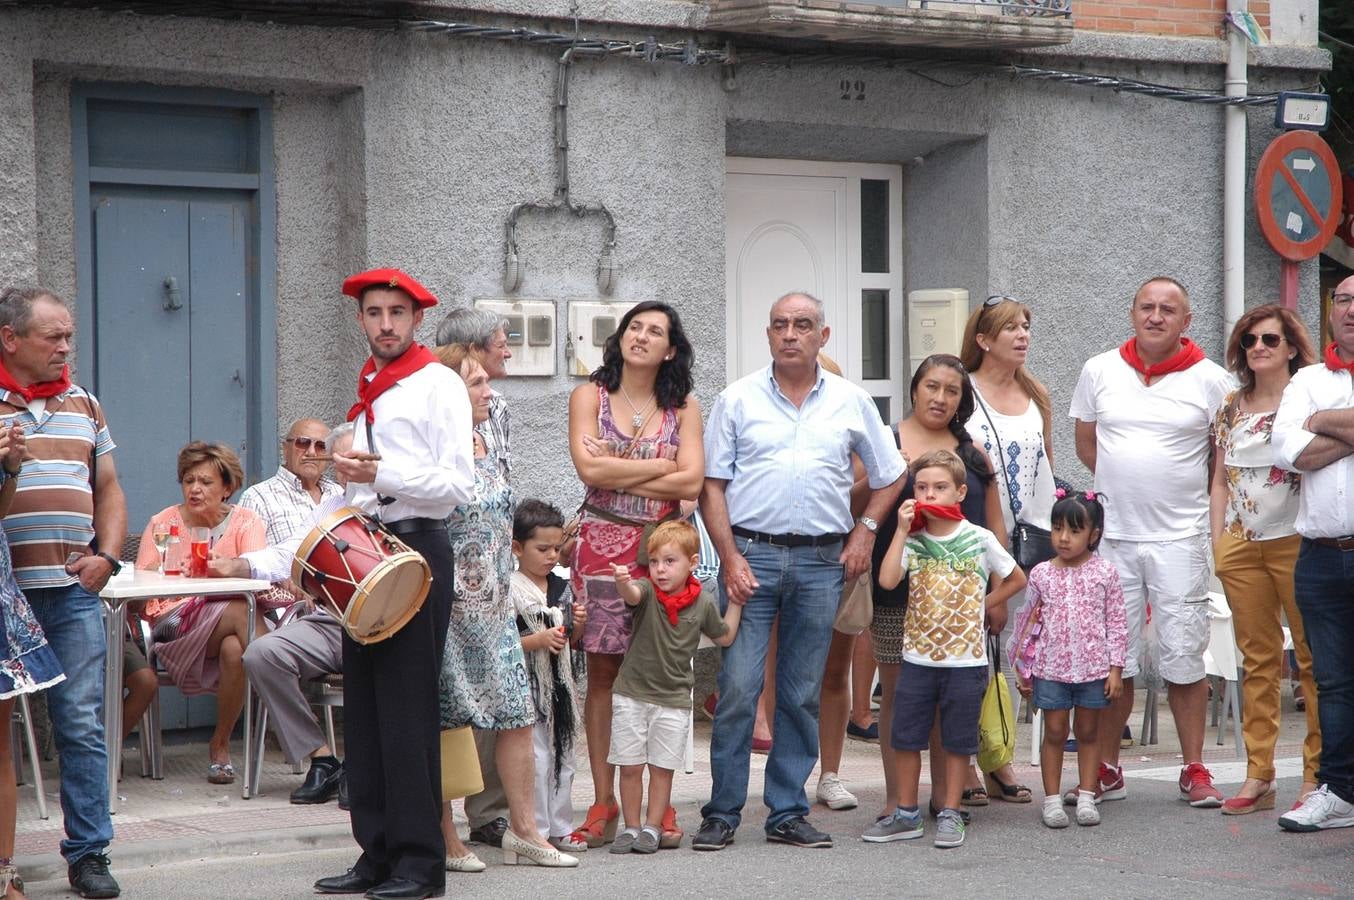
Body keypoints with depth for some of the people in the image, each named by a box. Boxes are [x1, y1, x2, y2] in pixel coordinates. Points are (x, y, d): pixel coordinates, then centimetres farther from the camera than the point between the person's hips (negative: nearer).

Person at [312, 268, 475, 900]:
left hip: (416, 551, -8)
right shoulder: (368, 391, 19)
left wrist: (380, 475, -20)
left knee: (407, 710, -9)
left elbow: (458, 485, -13)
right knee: (364, 708, 7)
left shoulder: (438, 385, -4)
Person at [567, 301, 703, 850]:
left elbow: (692, 483, -5)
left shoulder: (683, 407, 9)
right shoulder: (590, 396, 6)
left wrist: (617, 471, -8)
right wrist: (662, 465, -5)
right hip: (603, 547, -1)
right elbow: (589, 469, -10)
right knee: (602, 670, -2)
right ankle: (604, 802, 2)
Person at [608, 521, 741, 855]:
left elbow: (724, 637, 15)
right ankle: (631, 827, 16)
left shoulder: (702, 603, -3)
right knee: (630, 766, 4)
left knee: (662, 768, 5)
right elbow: (632, 594, -35)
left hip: (673, 698, 1)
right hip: (632, 693, -1)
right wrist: (623, 583, -58)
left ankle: (652, 827, 18)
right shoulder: (647, 591, -9)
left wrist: (737, 600, 5)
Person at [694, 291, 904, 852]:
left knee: (802, 695, 6)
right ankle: (722, 813, 0)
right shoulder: (738, 399, 5)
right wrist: (730, 557, -7)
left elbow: (890, 477, 17)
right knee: (737, 689, -7)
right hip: (752, 555, -2)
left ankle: (788, 814, 13)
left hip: (821, 561, 2)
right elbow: (712, 485, 3)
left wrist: (864, 532, 4)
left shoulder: (850, 402, 9)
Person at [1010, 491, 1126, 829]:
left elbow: (1117, 623, 1)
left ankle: (1086, 797, 15)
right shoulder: (1041, 574, 1)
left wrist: (1115, 668, -3)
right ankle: (1052, 799, 9)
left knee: (1088, 732, 9)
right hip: (1050, 668, 0)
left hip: (1093, 668, 0)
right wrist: (1022, 670, 7)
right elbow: (1027, 621, 7)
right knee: (1054, 732, 4)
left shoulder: (1105, 573, -2)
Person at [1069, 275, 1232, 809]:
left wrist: (1174, 488, 2)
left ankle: (1194, 771, 8)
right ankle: (1107, 770, 13)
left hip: (1181, 539, -2)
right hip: (1113, 535, 2)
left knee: (1184, 657, -1)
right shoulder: (1099, 371, 7)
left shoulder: (1211, 380, 0)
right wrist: (1126, 485, 9)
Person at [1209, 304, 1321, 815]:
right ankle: (1258, 777, 8)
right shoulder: (1231, 407, 14)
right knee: (1257, 660, 7)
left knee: (1314, 658, -3)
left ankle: (1315, 774, 1)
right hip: (1241, 545, 5)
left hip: (1296, 540, -5)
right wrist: (1216, 543, 10)